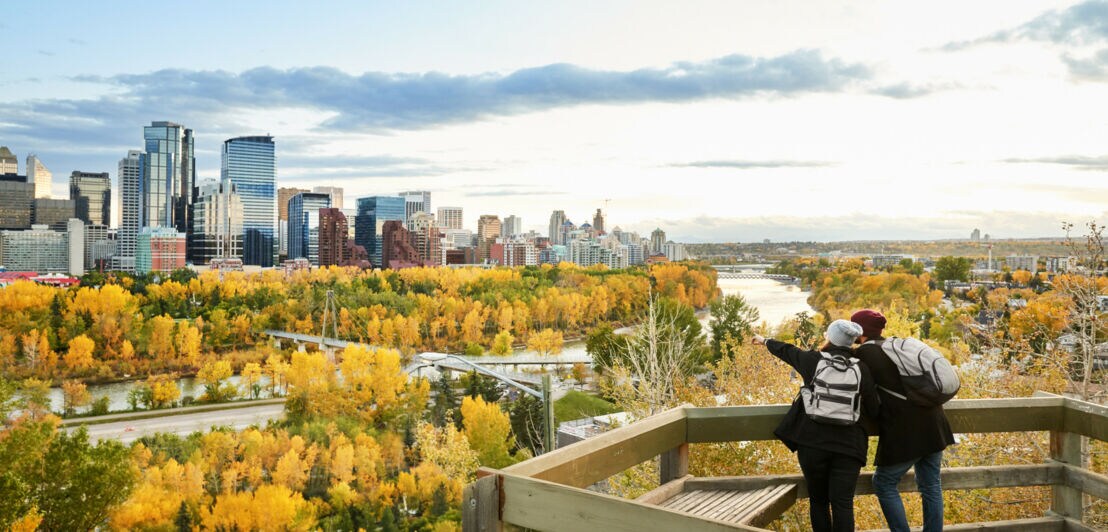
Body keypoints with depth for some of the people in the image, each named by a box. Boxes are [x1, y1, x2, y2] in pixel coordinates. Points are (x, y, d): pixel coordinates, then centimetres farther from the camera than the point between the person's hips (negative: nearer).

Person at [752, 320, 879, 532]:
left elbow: (787, 351, 20)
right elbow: (873, 410, 5)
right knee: (843, 503, -1)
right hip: (848, 445, 0)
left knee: (818, 500, 13)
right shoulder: (861, 368, 2)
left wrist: (765, 341, 39)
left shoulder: (813, 360, 1)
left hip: (813, 442, 0)